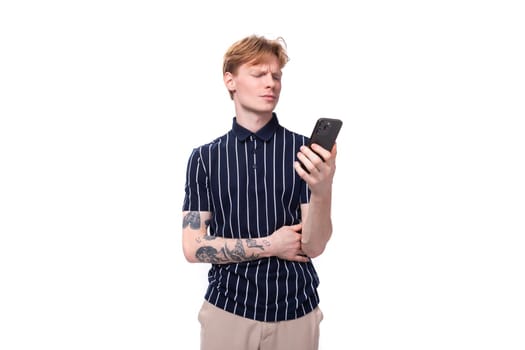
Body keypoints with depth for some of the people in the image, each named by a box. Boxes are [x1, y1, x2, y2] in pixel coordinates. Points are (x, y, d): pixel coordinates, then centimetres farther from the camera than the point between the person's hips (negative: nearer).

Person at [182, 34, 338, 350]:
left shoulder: (306, 151, -5)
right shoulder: (204, 157, -1)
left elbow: (314, 246, -10)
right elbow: (193, 247, -4)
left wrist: (322, 191, -28)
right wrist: (269, 245, -11)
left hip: (295, 312, 0)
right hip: (227, 309, 0)